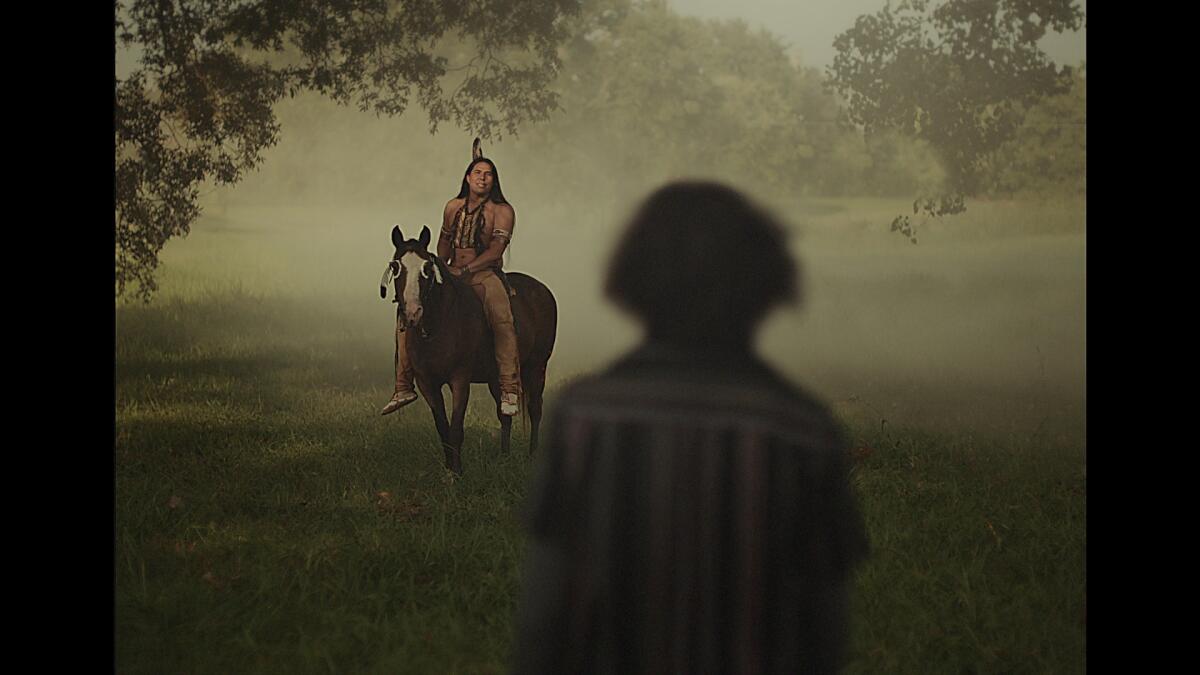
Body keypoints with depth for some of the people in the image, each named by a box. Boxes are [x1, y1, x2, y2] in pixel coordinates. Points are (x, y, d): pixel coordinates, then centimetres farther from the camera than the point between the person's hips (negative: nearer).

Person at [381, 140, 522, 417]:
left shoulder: (502, 211, -3)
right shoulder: (453, 207, 13)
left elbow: (495, 251, -13)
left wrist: (465, 270, -21)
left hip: (485, 274, -5)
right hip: (453, 273, 5)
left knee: (502, 318, -35)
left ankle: (510, 391, -36)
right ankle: (404, 387, -1)